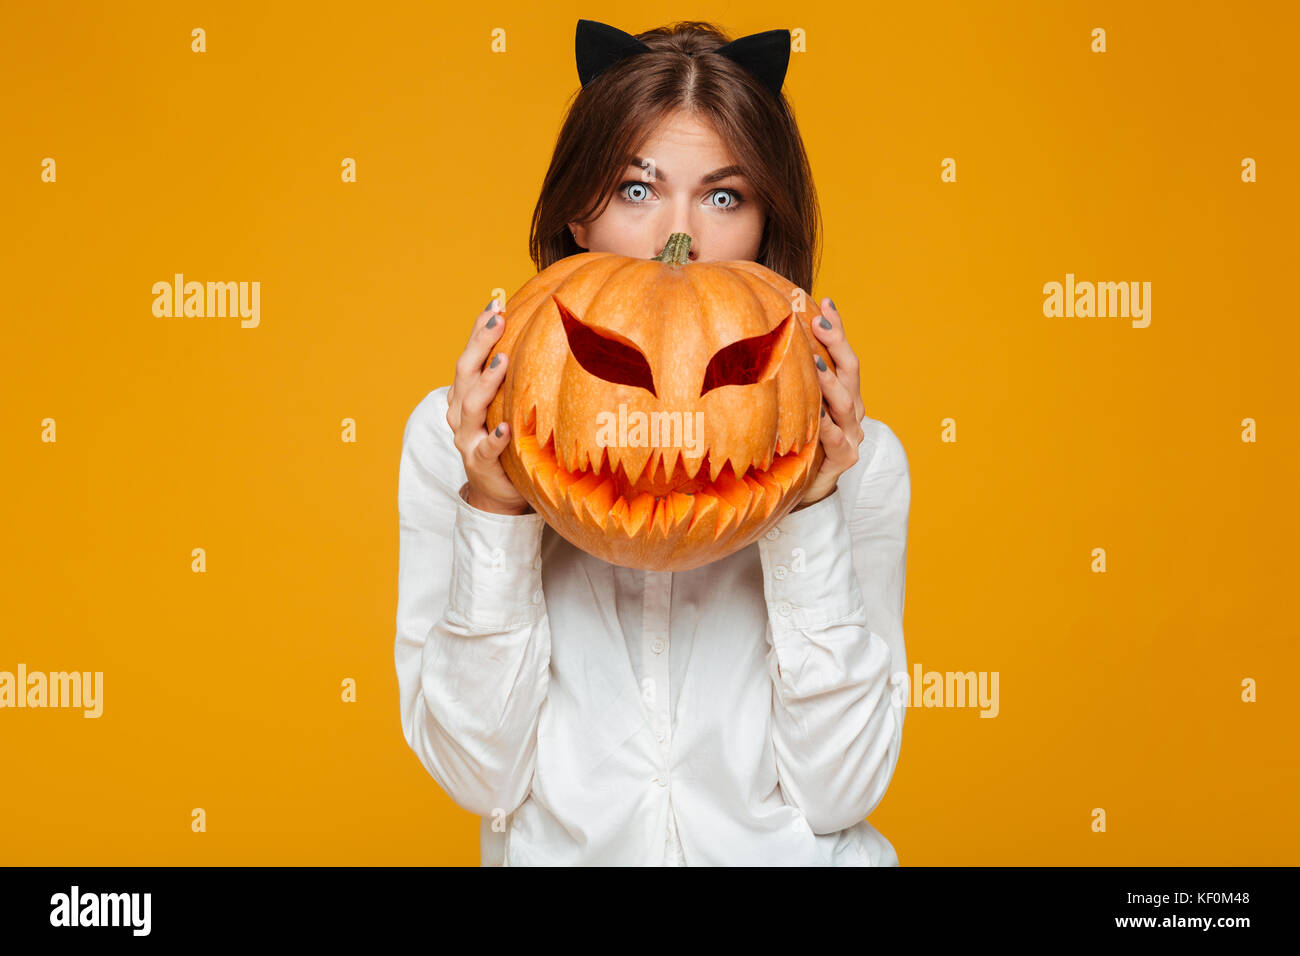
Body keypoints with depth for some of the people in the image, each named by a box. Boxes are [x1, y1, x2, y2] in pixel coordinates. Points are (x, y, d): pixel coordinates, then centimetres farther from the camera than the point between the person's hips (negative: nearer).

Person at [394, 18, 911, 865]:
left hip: (787, 858, 0)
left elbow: (839, 791, -7)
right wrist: (495, 513, -17)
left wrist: (808, 512, -15)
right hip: (559, 855, 0)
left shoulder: (857, 459, -2)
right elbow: (480, 775, -6)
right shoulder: (453, 438, -3)